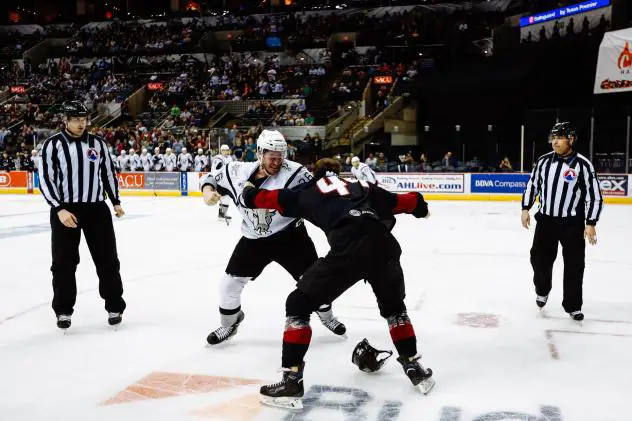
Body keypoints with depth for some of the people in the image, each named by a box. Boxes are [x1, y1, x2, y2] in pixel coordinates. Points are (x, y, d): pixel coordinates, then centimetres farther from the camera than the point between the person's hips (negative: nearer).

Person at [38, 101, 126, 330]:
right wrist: (59, 209, -16)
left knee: (107, 259, 5)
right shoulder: (53, 144, -3)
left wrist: (116, 202, 12)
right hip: (64, 210, -2)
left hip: (97, 208, 2)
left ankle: (115, 306, 18)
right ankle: (63, 310, 20)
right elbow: (45, 179, -6)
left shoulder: (97, 143, 6)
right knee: (63, 263, 4)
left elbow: (108, 172, 15)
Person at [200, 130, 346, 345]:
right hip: (253, 240, 2)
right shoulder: (238, 171, -11)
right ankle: (229, 324, 30)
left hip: (290, 236, -2)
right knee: (230, 282, 3)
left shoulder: (294, 172, -20)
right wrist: (208, 191, -15)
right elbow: (213, 176, 5)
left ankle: (326, 316, 33)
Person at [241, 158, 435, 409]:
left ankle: (291, 381, 7)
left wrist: (249, 193, 51)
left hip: (349, 247, -4)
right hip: (383, 244, 5)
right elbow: (407, 201, 35)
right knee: (393, 307, 33)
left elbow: (267, 198, 28)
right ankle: (415, 369, 36)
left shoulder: (309, 190, 26)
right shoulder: (362, 186, 34)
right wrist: (420, 207, 58)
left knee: (298, 304, 12)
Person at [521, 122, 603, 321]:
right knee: (539, 259, 9)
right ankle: (542, 290, 37)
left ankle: (573, 305, 16)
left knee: (574, 265, 1)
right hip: (546, 220, 3)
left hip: (572, 224, -3)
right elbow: (532, 184, 12)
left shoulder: (582, 164, -11)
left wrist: (590, 223, -14)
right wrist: (525, 209, 4)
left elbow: (594, 195, -9)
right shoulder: (544, 161, 1)